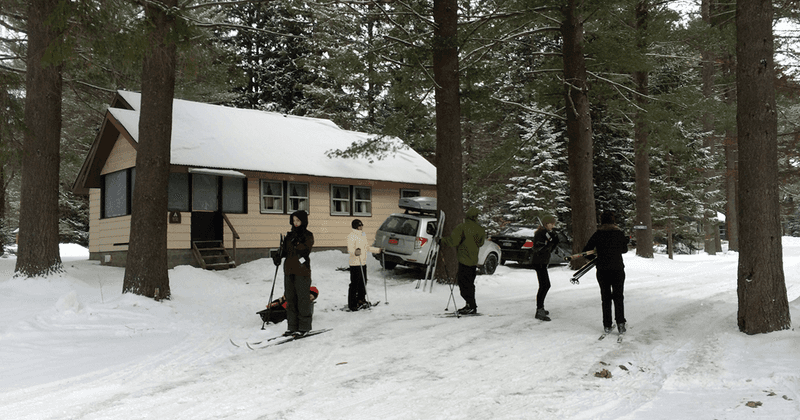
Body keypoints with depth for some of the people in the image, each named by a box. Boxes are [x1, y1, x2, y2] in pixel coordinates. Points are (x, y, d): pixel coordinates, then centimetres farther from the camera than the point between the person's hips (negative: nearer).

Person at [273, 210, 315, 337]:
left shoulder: (308, 235, -2)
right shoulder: (290, 235, 14)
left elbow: (305, 252, -13)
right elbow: (285, 250, 15)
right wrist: (278, 256, -3)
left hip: (302, 271, -6)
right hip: (289, 270, 6)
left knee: (302, 299, -3)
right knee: (290, 299, 9)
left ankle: (304, 327, 5)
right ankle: (292, 326, 17)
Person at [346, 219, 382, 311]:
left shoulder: (363, 235, 17)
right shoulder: (351, 236, -11)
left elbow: (367, 247, 27)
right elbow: (350, 249, -23)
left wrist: (379, 250, 27)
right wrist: (355, 252, -44)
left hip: (363, 263, 8)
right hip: (355, 264, -8)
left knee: (363, 283, 13)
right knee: (354, 284, -6)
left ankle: (361, 300, 26)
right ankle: (352, 304, 1)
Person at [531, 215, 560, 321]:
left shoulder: (547, 233, 15)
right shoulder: (540, 233, -15)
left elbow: (549, 249, 17)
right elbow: (538, 249, -23)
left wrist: (554, 242, 0)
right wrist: (550, 242, -25)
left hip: (543, 262, 10)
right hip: (538, 262, -10)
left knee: (544, 285, 15)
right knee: (545, 285, -14)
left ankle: (540, 308, 25)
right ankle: (539, 311, -14)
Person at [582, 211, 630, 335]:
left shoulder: (598, 234, -3)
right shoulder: (619, 233, 0)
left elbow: (586, 250, -2)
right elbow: (624, 250, 13)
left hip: (602, 270, 0)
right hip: (618, 269, 0)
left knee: (605, 297, 8)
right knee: (618, 296, 10)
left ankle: (607, 326, 6)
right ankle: (620, 322, -4)